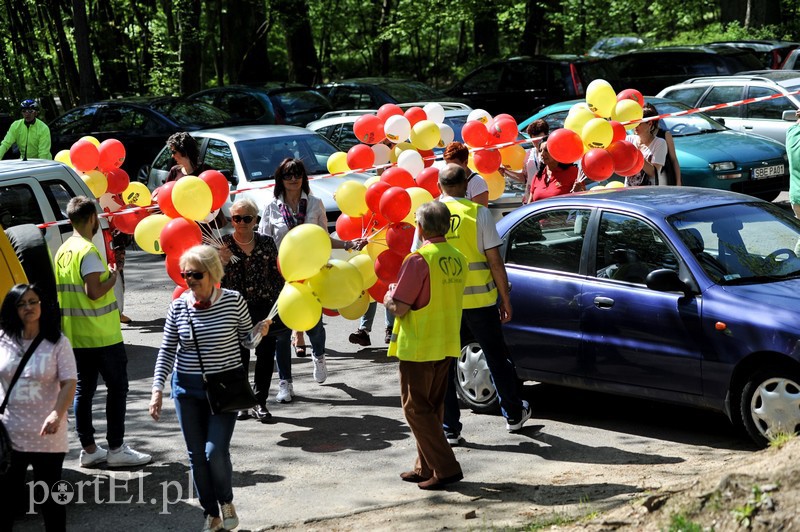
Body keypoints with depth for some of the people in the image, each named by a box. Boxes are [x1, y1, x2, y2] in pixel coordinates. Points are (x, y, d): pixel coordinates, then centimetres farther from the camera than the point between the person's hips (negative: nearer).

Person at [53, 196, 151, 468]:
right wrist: (113, 278, -7)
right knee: (117, 387, 0)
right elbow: (93, 291, -23)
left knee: (83, 389, 10)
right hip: (101, 334, -8)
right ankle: (116, 448, 1)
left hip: (76, 334, 8)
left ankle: (88, 449, 13)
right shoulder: (88, 251, -17)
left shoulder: (63, 251, 10)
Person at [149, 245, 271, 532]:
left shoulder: (233, 301, -8)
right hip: (187, 388, 3)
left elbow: (246, 341, 3)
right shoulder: (178, 306, -4)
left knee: (215, 451, -12)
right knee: (197, 455, 7)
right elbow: (167, 350, 3)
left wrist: (258, 333, -19)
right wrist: (157, 389, -4)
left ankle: (226, 501, 18)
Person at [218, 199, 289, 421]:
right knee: (239, 356, 3)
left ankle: (260, 402, 13)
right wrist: (222, 262, -20)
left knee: (266, 355, 3)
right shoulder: (223, 245, -1)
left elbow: (277, 275, 9)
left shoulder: (267, 243, 4)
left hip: (265, 309, 2)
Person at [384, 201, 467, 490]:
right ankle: (427, 467, 22)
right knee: (432, 407, 17)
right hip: (447, 345, 8)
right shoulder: (458, 259, 5)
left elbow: (400, 308, -20)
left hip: (418, 346, -8)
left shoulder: (419, 260, -19)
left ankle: (446, 467, -5)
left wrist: (388, 298, 2)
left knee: (416, 408, 1)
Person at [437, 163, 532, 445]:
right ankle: (514, 414, 30)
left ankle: (449, 429, 8)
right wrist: (505, 298, 2)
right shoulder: (478, 213, -6)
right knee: (497, 358, 16)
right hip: (479, 300, -1)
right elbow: (495, 260, -7)